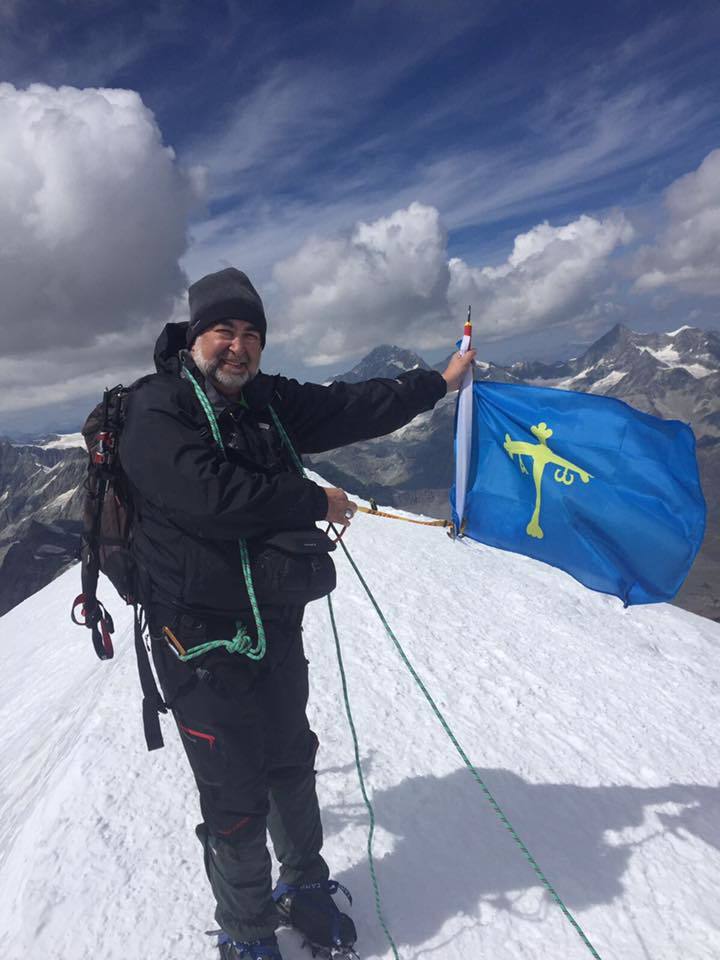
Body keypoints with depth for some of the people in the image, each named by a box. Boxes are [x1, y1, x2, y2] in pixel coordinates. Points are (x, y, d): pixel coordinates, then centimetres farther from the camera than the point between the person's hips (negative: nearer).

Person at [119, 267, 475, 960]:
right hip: (203, 638, -6)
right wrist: (317, 501, -16)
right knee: (236, 798, 7)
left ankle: (305, 887, 47)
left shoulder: (268, 402, 7)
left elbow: (349, 409, 9)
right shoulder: (155, 412, -12)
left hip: (276, 627, 6)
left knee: (292, 767, 22)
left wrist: (439, 382, 11)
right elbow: (214, 493, -26)